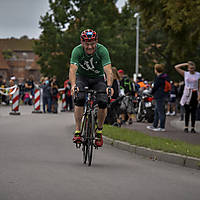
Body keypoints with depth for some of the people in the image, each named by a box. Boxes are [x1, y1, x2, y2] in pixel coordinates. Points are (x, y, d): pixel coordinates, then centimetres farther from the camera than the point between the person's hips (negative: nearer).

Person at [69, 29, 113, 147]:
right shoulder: (77, 51, -24)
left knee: (103, 102, -21)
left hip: (98, 78, 0)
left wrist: (109, 86, -50)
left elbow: (108, 70, -33)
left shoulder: (102, 50, -24)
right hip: (82, 77, 0)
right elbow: (73, 69, -34)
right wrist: (73, 85, -52)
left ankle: (99, 131, 1)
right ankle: (77, 131, -18)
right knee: (79, 99, -28)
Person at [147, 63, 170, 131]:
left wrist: (152, 93, 7)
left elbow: (155, 87, -13)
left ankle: (162, 127, -2)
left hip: (159, 96, -9)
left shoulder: (158, 78, -17)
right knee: (156, 111, 17)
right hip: (164, 95, 9)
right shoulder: (165, 76, 9)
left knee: (161, 112, -5)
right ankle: (155, 126, 24)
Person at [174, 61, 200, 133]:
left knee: (193, 112, 0)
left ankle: (193, 127, 3)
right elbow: (176, 67, 1)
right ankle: (186, 127, 6)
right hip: (187, 94, 0)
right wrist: (185, 64, 0)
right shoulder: (185, 74, 4)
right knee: (187, 111, 1)